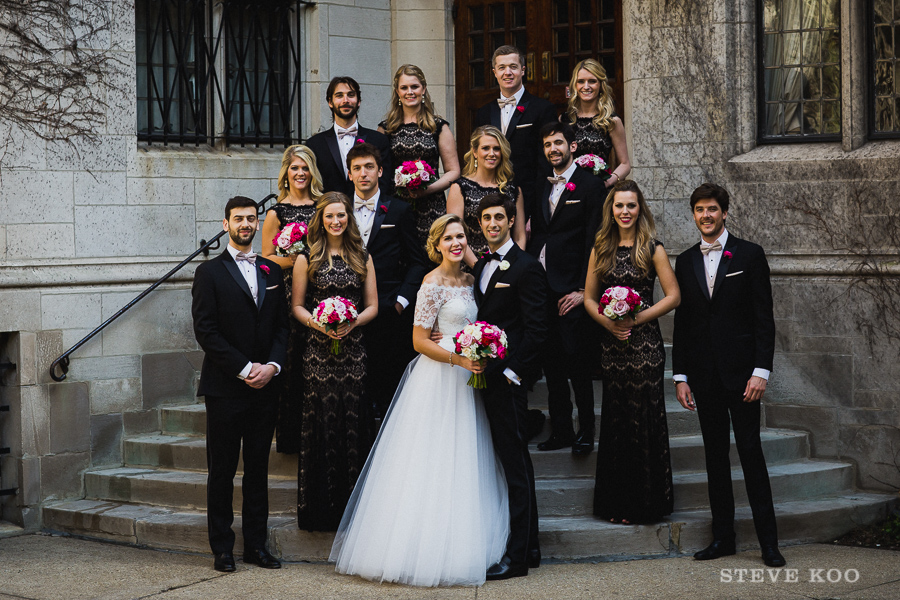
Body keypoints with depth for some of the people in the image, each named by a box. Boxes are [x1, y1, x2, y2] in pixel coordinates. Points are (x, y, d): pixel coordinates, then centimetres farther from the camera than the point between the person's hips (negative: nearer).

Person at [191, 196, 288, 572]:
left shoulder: (272, 272, 13)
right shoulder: (210, 273, -1)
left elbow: (282, 326, 11)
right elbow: (206, 331, -8)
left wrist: (271, 366, -7)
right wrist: (244, 369, -13)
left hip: (265, 387, 4)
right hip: (225, 387, -4)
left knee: (258, 469, 8)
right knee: (222, 470, 1)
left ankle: (256, 545, 13)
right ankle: (222, 549, 6)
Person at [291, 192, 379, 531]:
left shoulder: (362, 258, 10)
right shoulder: (307, 259, 5)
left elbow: (372, 306, 10)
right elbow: (297, 306, 6)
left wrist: (352, 323, -9)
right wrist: (319, 324, -13)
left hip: (353, 349, 2)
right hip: (318, 351, -2)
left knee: (353, 424, 0)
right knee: (321, 424, -3)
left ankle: (352, 508, 8)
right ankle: (321, 508, 5)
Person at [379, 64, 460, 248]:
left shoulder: (439, 127, 7)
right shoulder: (386, 128, 10)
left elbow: (453, 171, 6)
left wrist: (427, 189, -10)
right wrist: (398, 185, -7)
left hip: (431, 208, -1)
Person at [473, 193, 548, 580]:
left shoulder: (526, 267, -8)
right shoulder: (480, 267, 16)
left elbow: (535, 330, -11)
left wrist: (511, 372, -15)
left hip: (508, 380, -8)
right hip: (486, 378, 8)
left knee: (515, 464, -6)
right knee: (509, 461, 12)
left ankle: (518, 556, -4)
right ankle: (528, 547, 19)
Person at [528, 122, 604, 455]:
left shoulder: (589, 185, -4)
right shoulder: (542, 186, 14)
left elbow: (593, 241, -8)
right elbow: (535, 234, 15)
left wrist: (583, 290, -13)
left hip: (570, 290, -6)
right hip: (540, 287, 6)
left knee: (577, 363, -3)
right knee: (552, 364, 9)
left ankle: (586, 432, 7)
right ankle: (561, 430, 16)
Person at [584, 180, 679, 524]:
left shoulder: (652, 248, -1)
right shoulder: (600, 248, 9)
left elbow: (673, 296, -4)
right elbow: (589, 298, 12)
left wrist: (637, 318, -11)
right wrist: (607, 322, -7)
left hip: (645, 343, -3)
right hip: (611, 342, 3)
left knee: (645, 417, -4)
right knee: (616, 420, 5)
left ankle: (647, 502, 5)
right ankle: (617, 504, 12)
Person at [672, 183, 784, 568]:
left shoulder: (749, 255, 0)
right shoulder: (686, 261, 11)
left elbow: (764, 317, -4)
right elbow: (681, 322, 12)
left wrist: (761, 370, -12)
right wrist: (680, 376, 7)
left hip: (740, 371, -4)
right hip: (703, 374, 4)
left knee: (751, 452, -5)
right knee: (715, 454, 7)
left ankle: (769, 542, -1)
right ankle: (723, 537, 12)